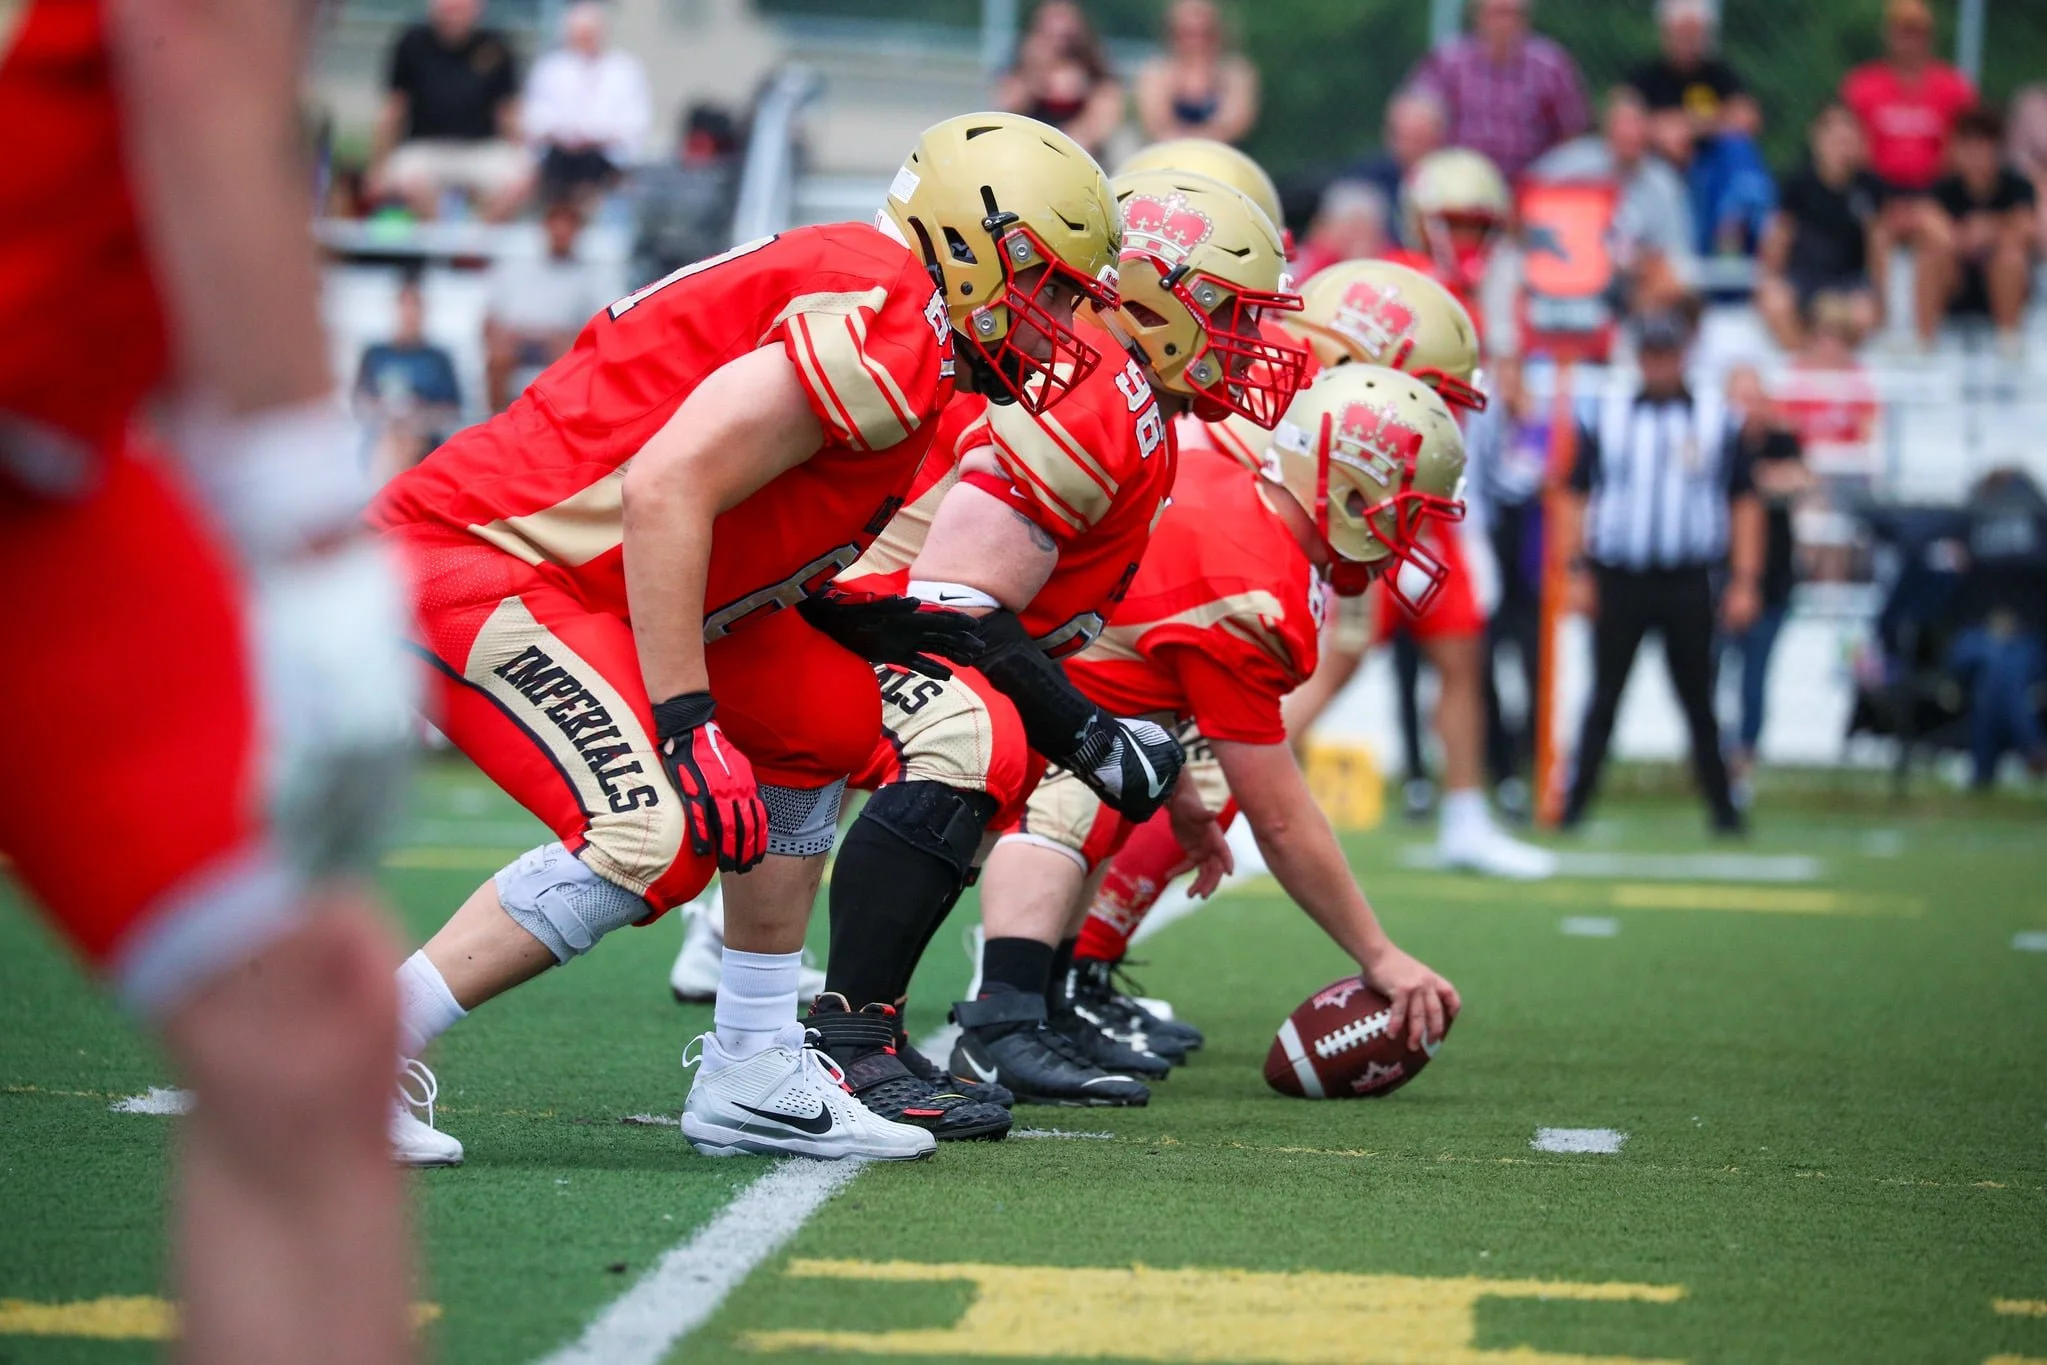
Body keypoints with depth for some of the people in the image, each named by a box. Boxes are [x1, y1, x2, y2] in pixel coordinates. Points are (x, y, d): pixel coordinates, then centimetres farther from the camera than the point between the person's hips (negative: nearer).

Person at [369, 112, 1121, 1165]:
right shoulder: (888, 320, -17)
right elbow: (666, 490, -25)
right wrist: (688, 723, -23)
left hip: (577, 581, 11)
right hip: (468, 553, -11)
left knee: (820, 723, 15)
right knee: (659, 839, -21)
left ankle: (752, 1077, 17)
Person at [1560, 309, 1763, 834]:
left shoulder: (1717, 421, 6)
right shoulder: (1604, 416, 6)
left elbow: (1745, 504, 7)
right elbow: (1576, 496, 8)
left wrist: (1746, 582, 0)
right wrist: (1578, 572, -1)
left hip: (1688, 585, 0)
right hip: (1617, 579, 0)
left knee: (1697, 697, 3)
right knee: (1605, 695, 2)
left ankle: (1722, 805, 9)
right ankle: (1576, 802, 5)